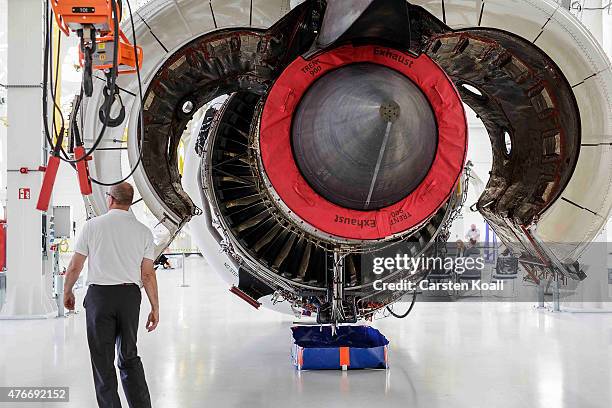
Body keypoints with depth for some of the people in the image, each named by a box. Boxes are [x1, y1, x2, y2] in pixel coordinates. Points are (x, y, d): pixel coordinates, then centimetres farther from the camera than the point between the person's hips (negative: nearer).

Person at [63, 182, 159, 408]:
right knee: (129, 357, 16)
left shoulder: (93, 225, -3)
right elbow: (148, 274, 0)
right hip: (130, 296, 3)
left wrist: (67, 292, 18)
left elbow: (74, 267, 0)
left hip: (99, 295, -2)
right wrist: (155, 308, 7)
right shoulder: (143, 231, 2)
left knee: (103, 360, 7)